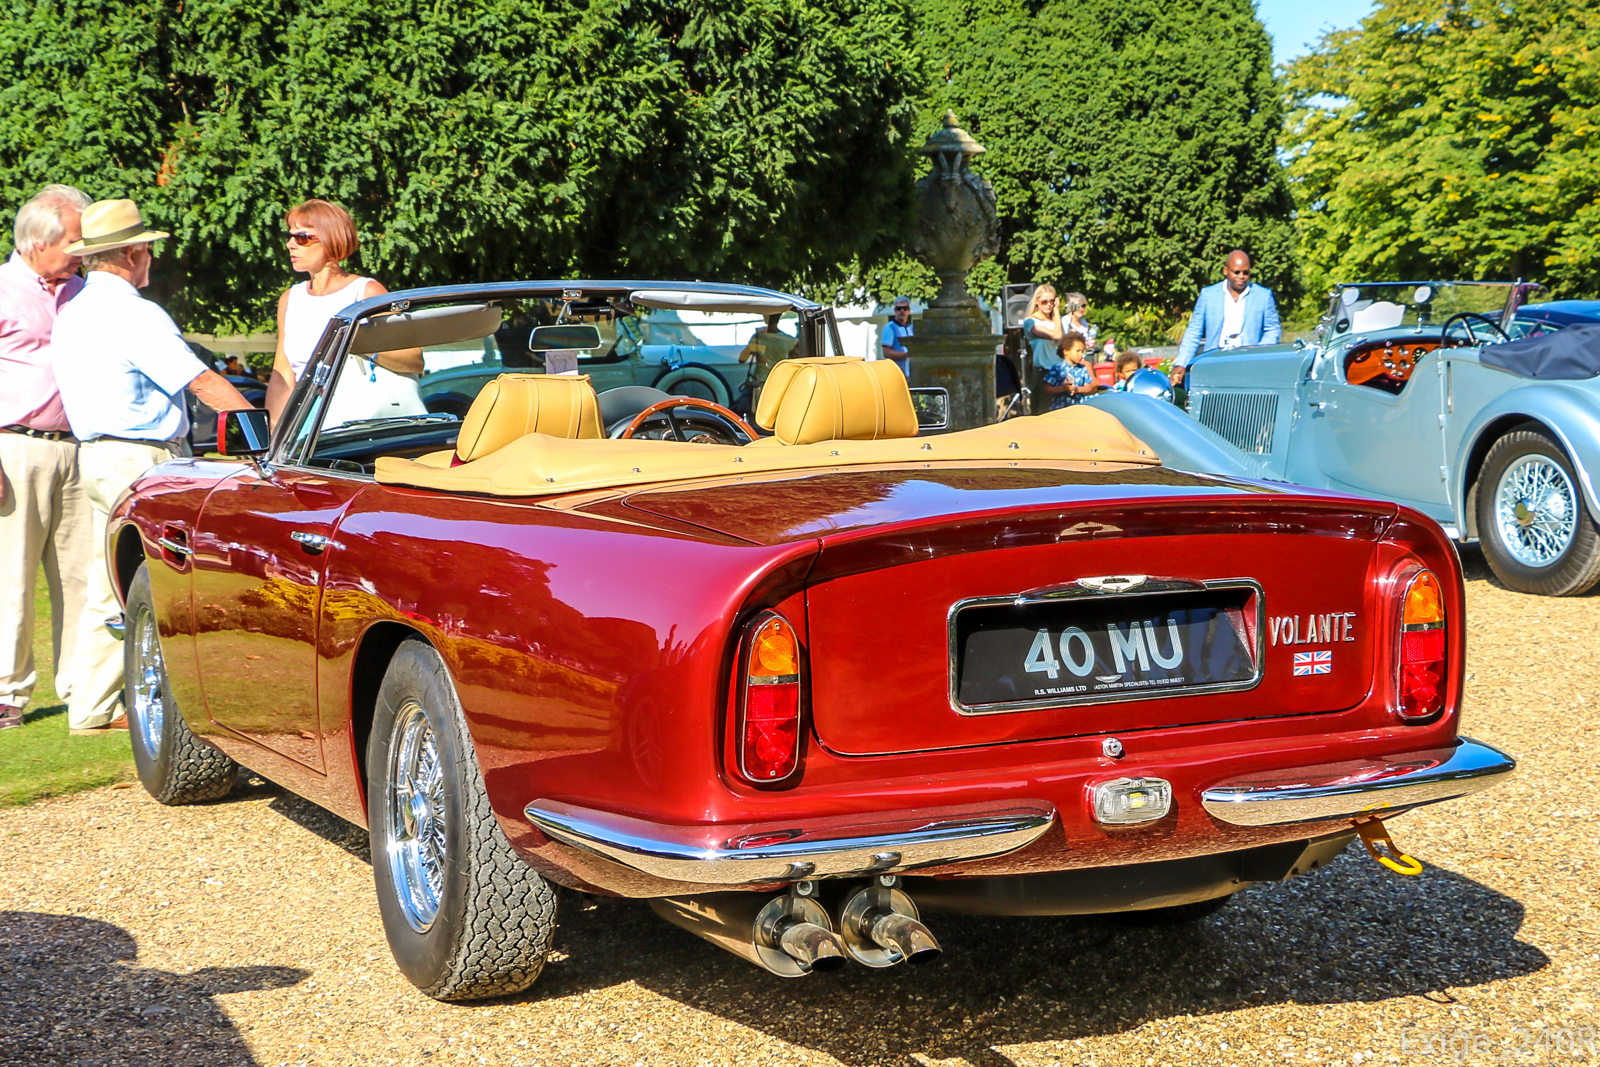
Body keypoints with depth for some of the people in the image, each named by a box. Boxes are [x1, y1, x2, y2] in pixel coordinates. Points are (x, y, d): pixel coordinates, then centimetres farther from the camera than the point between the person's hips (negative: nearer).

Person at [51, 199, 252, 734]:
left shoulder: (72, 314, 15)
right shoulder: (133, 314, -15)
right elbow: (204, 382, -15)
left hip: (95, 457, 10)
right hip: (142, 460, -10)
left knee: (108, 592, 12)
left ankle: (90, 707, 16)